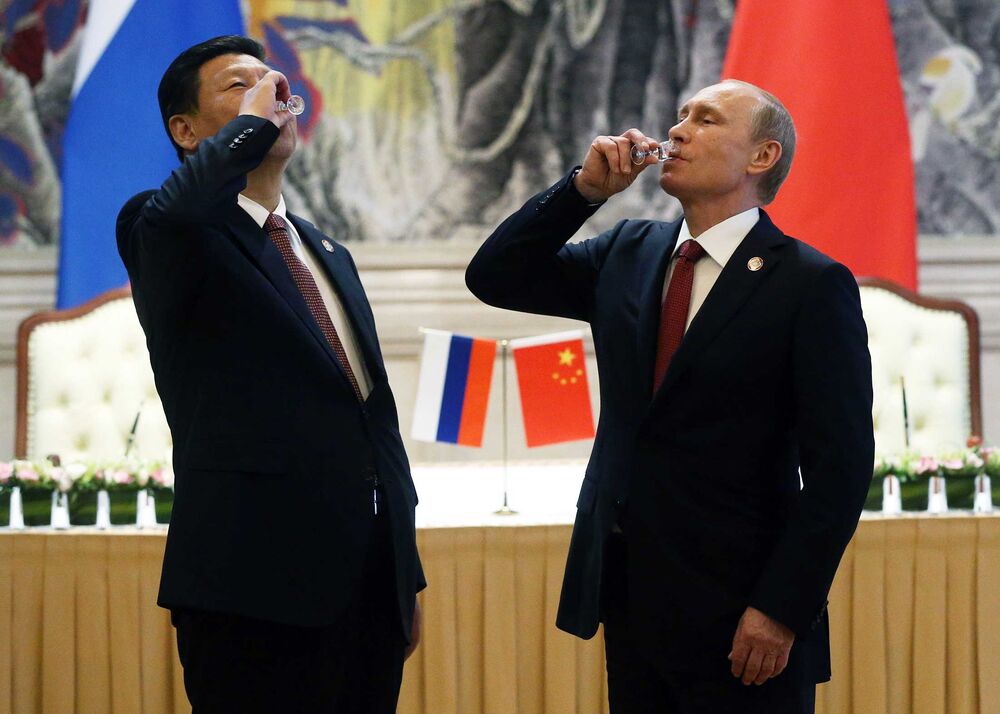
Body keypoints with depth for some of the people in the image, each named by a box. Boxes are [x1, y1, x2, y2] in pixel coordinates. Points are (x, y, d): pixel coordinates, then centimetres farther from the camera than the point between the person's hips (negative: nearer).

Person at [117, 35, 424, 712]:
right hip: (259, 585, -7)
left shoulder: (329, 255, 22)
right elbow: (175, 216, -28)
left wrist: (407, 575, 20)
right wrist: (252, 121, -12)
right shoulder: (159, 229, -1)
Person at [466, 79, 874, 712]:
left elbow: (838, 467, -12)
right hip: (628, 598, 6)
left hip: (737, 613, -5)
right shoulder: (629, 252, 11)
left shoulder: (813, 285, -8)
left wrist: (782, 611, -17)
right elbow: (495, 277, 11)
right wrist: (585, 187, -2)